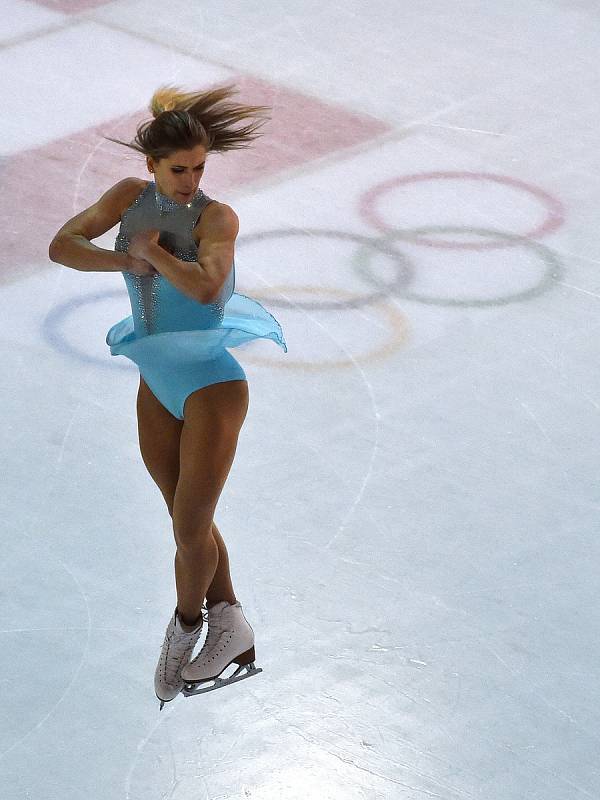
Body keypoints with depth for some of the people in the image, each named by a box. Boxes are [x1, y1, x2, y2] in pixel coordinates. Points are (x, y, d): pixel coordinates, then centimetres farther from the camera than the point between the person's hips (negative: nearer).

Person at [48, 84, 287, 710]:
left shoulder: (216, 218, -19)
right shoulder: (132, 196, -3)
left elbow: (206, 287, -38)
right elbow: (62, 246, -9)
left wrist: (154, 249, -23)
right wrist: (128, 260, -24)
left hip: (211, 383, -6)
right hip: (158, 385, 6)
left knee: (190, 527, -1)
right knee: (189, 519, 13)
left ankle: (186, 625, 25)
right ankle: (230, 628, 27)